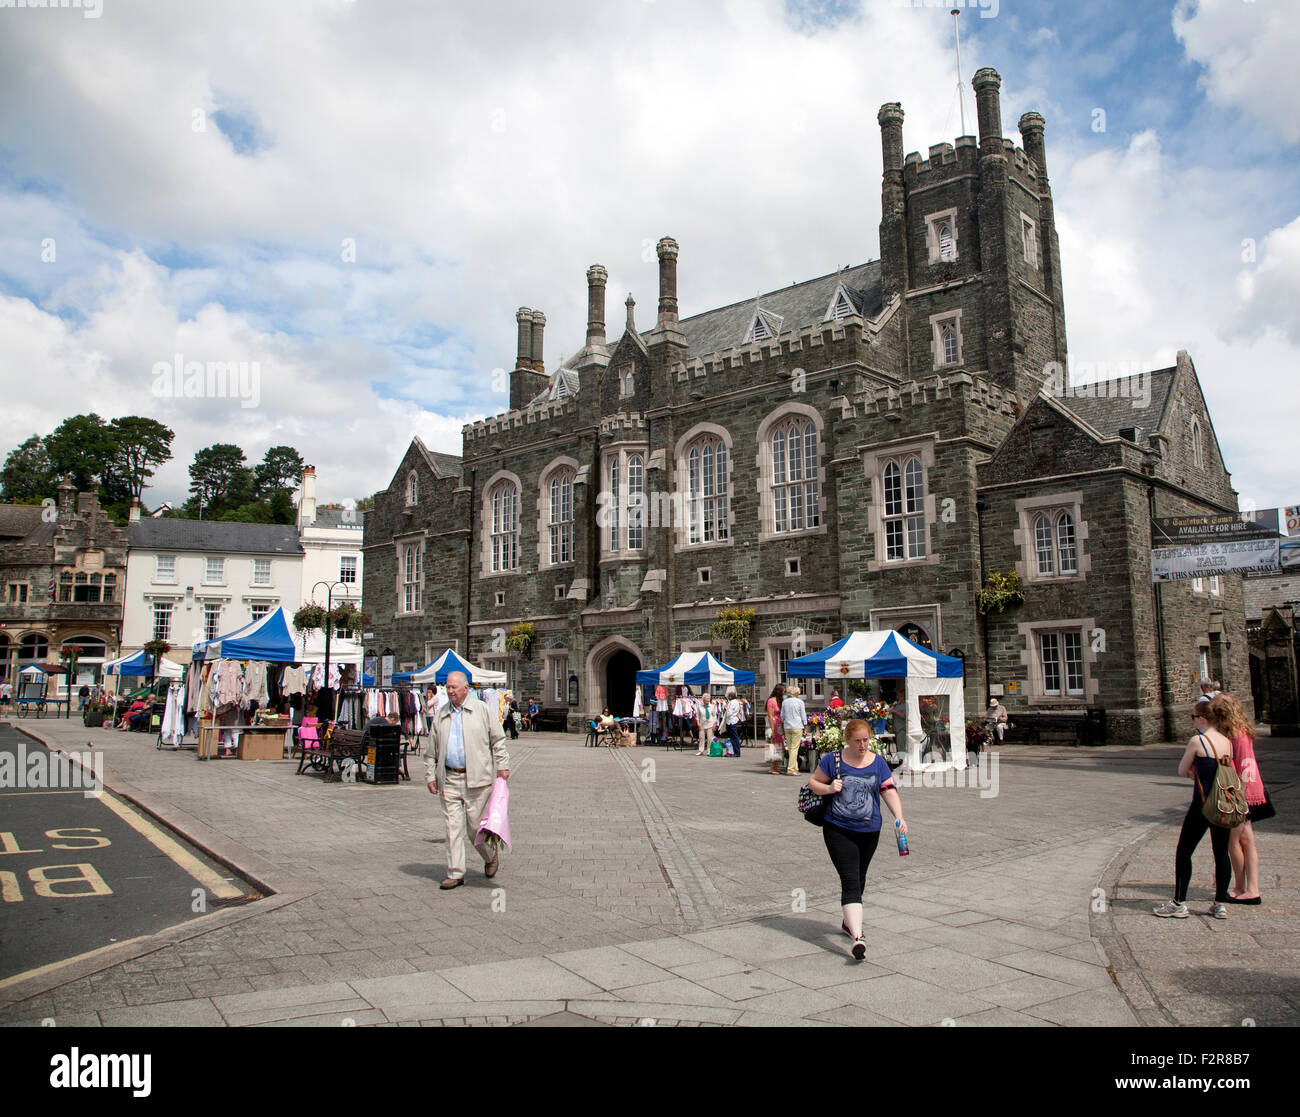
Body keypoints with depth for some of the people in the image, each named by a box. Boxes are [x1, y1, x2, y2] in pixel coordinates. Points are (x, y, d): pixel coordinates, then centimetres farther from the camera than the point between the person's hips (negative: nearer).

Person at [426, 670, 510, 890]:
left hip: (476, 778, -3)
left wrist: (502, 766, -2)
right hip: (449, 779, 3)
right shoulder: (441, 715, 12)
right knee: (453, 826, 1)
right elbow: (433, 750, 16)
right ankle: (455, 874, 8)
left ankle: (490, 857, 28)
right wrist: (431, 775, 10)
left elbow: (498, 740, 5)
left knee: (476, 826, 1)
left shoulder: (482, 710, 3)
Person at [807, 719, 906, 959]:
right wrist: (829, 788, -16)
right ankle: (857, 937, -21)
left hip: (869, 831, 4)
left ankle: (849, 922, 41)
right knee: (850, 881, -14)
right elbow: (813, 783, 4)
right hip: (838, 831, -4)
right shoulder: (833, 760, -4)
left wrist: (899, 817, -19)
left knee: (859, 879, 18)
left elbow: (890, 792, -3)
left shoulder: (878, 763, 3)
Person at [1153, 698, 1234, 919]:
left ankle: (1179, 903, 7)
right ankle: (1220, 903, 15)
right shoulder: (1227, 742, 5)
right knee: (1222, 853, 13)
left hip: (1202, 804, -6)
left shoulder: (1197, 741, -14)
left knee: (1183, 852, 5)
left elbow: (1182, 771, -5)